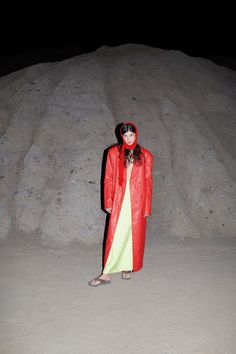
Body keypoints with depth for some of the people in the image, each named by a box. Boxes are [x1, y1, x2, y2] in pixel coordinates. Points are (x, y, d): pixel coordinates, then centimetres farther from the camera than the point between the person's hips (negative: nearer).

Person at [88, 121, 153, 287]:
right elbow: (108, 179, 3)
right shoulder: (113, 153, 3)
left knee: (134, 235, 8)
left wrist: (147, 207, 1)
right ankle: (106, 274, 2)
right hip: (119, 200, -1)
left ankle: (128, 267, 26)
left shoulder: (145, 156, 4)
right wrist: (108, 202, -1)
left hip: (137, 202, 1)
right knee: (115, 235, -2)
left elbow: (148, 182, 4)